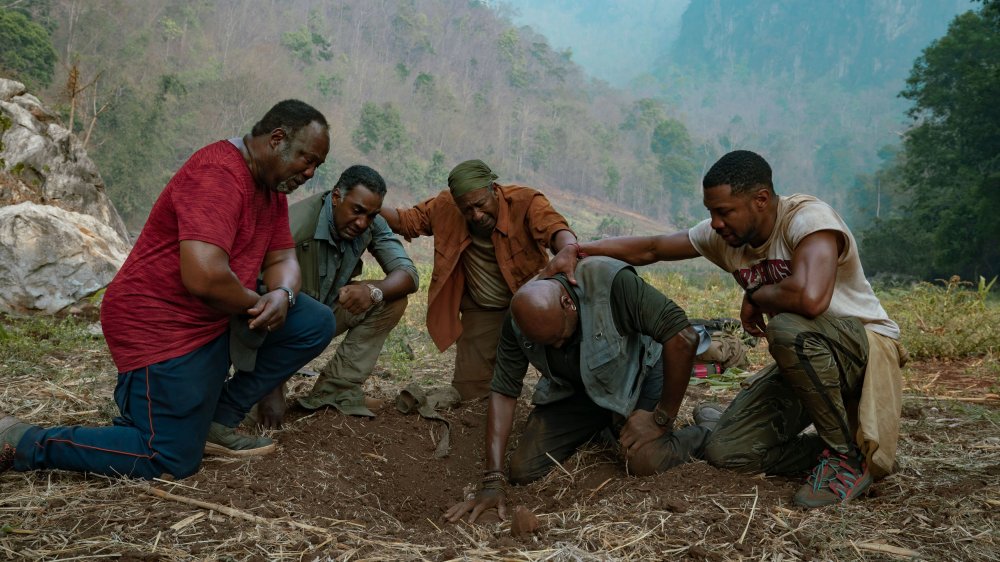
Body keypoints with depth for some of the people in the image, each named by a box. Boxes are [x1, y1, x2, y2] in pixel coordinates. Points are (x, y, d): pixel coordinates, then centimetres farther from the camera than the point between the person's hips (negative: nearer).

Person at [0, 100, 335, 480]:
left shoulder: (272, 185, 8)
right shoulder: (218, 175, -24)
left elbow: (282, 259, 10)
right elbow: (203, 276, -35)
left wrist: (281, 294, -14)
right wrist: (257, 303, -16)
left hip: (219, 317, 10)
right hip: (161, 325, -10)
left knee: (315, 324, 1)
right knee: (172, 461, -9)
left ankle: (216, 420, 6)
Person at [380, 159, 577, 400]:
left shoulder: (525, 201, -21)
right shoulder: (445, 207, -10)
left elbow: (554, 227, -38)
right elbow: (407, 220, 2)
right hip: (480, 312, 2)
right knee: (470, 390, -3)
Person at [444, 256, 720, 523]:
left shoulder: (613, 283, -35)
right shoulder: (520, 318, -20)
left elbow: (683, 337, -34)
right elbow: (503, 392, -16)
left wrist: (662, 419, -26)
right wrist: (492, 482, -23)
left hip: (636, 374, -4)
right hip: (574, 389, 4)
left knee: (645, 461, -29)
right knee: (523, 469, -9)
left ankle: (706, 433, 5)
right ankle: (599, 430, 18)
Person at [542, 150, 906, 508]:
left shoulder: (808, 218, -25)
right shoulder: (723, 236, -3)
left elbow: (809, 297, -43)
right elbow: (650, 248, 4)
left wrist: (755, 296, -22)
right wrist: (576, 250, -8)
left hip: (866, 344, -6)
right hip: (805, 360, 7)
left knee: (787, 328, -39)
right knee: (724, 452, -9)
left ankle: (850, 457, -18)